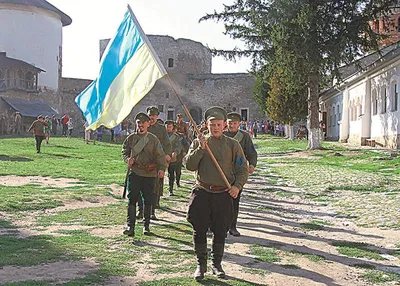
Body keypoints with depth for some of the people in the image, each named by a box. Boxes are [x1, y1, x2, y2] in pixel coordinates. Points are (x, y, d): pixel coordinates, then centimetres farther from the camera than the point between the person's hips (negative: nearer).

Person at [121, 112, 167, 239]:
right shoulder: (131, 138, 7)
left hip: (150, 174, 0)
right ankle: (130, 226, -9)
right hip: (134, 172, 0)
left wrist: (161, 168, -17)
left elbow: (160, 155, -1)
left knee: (147, 200, 7)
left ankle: (146, 226, 21)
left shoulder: (153, 139, 3)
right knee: (132, 199, -9)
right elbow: (124, 152, 14)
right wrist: (127, 159, -9)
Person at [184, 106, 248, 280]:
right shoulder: (198, 142, 6)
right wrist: (201, 148, -15)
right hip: (202, 193, 0)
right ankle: (201, 264, 19)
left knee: (220, 232, 8)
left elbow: (243, 169, 6)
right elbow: (189, 165, -4)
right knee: (199, 230, 4)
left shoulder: (232, 145, 5)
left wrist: (237, 186, -10)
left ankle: (217, 264, 24)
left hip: (224, 194, 0)